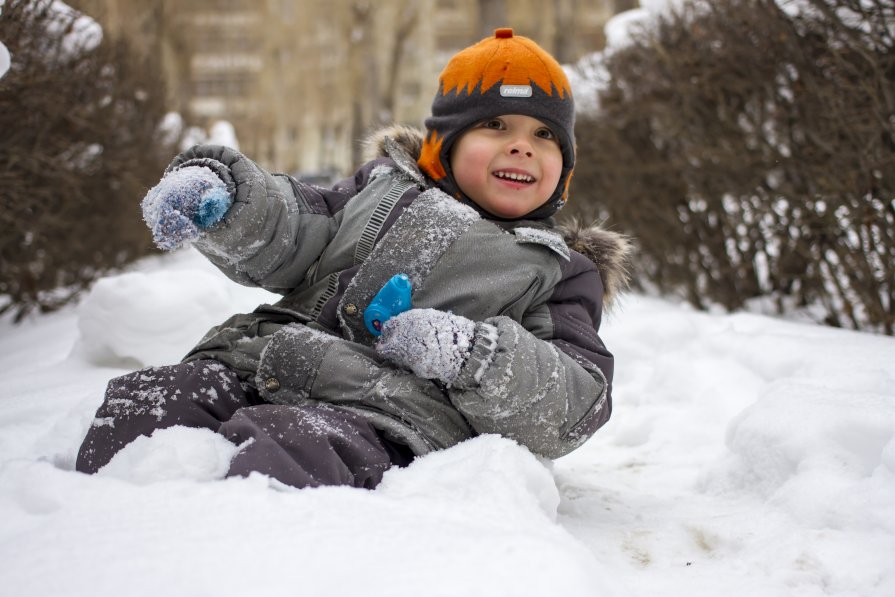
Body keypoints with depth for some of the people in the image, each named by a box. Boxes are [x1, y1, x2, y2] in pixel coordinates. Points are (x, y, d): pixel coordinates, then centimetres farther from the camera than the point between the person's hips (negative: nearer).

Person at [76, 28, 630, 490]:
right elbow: (279, 240, 17)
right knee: (141, 404, -20)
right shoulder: (386, 188, 27)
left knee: (289, 450, -37)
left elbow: (576, 407, 3)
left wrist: (472, 354, -14)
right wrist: (216, 189, -5)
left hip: (378, 418, -5)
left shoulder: (561, 272, 16)